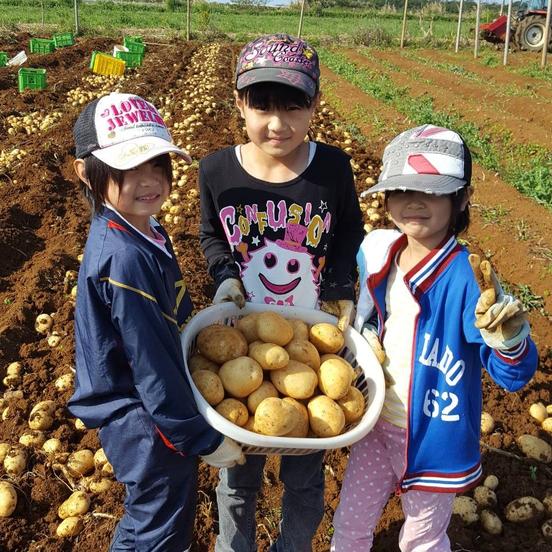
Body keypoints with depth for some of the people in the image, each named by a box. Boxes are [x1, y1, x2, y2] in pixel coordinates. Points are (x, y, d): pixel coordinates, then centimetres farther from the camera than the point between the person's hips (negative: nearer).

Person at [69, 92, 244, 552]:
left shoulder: (144, 230, -2)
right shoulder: (123, 258, -31)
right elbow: (151, 364, -27)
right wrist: (206, 439, -19)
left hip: (154, 408, 9)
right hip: (148, 423, -8)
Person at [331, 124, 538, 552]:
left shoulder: (466, 277, -26)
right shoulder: (376, 249, -9)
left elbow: (513, 376, -28)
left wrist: (509, 342, -48)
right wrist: (366, 340, -9)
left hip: (435, 437, -4)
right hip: (376, 423, 5)